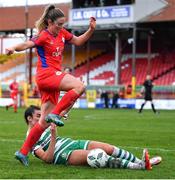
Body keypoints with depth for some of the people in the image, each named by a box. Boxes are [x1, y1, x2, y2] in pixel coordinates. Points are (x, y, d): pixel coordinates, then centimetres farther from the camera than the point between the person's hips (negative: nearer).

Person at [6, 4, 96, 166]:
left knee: (45, 122, 5)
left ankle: (23, 152, 8)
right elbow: (27, 44, -23)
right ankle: (55, 114, -24)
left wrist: (91, 29, 11)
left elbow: (78, 41, 26)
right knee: (79, 86, -27)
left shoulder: (62, 33, 15)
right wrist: (13, 48, -43)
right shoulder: (44, 36, -8)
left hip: (54, 76, 8)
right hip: (46, 74, -8)